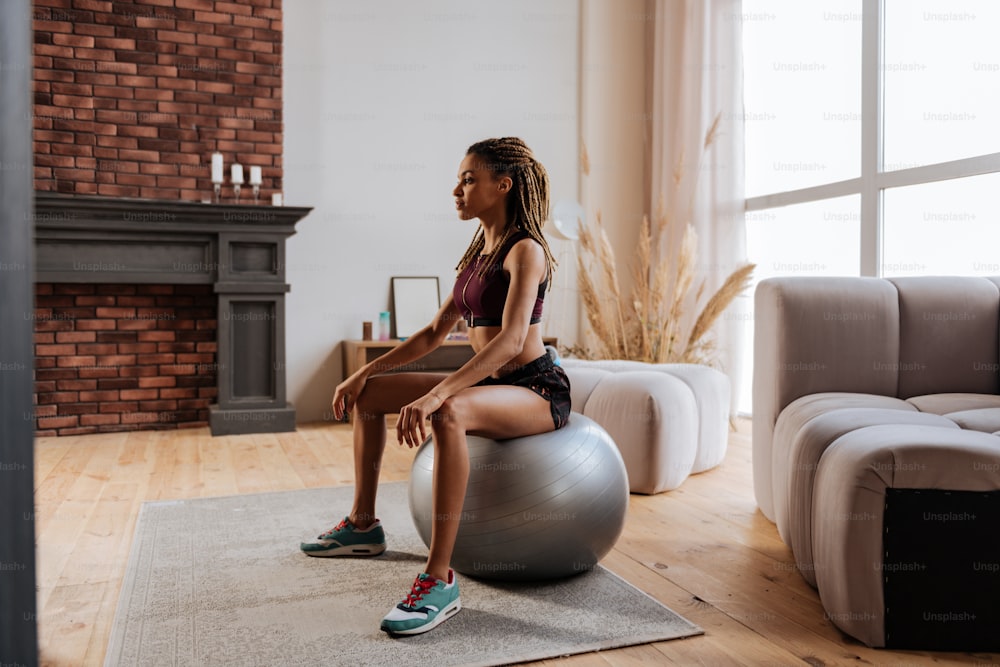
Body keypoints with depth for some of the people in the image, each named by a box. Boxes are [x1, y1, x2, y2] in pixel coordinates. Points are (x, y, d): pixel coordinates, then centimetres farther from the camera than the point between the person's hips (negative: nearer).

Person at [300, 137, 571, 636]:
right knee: (366, 393, 8)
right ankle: (363, 525, 19)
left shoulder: (525, 250, -14)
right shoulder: (479, 252, 12)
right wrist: (366, 371, 6)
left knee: (449, 413, -40)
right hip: (490, 384, 9)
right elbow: (433, 334, 14)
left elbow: (511, 340, -29)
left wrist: (435, 395, -38)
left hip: (537, 389, -9)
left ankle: (440, 579, -32)